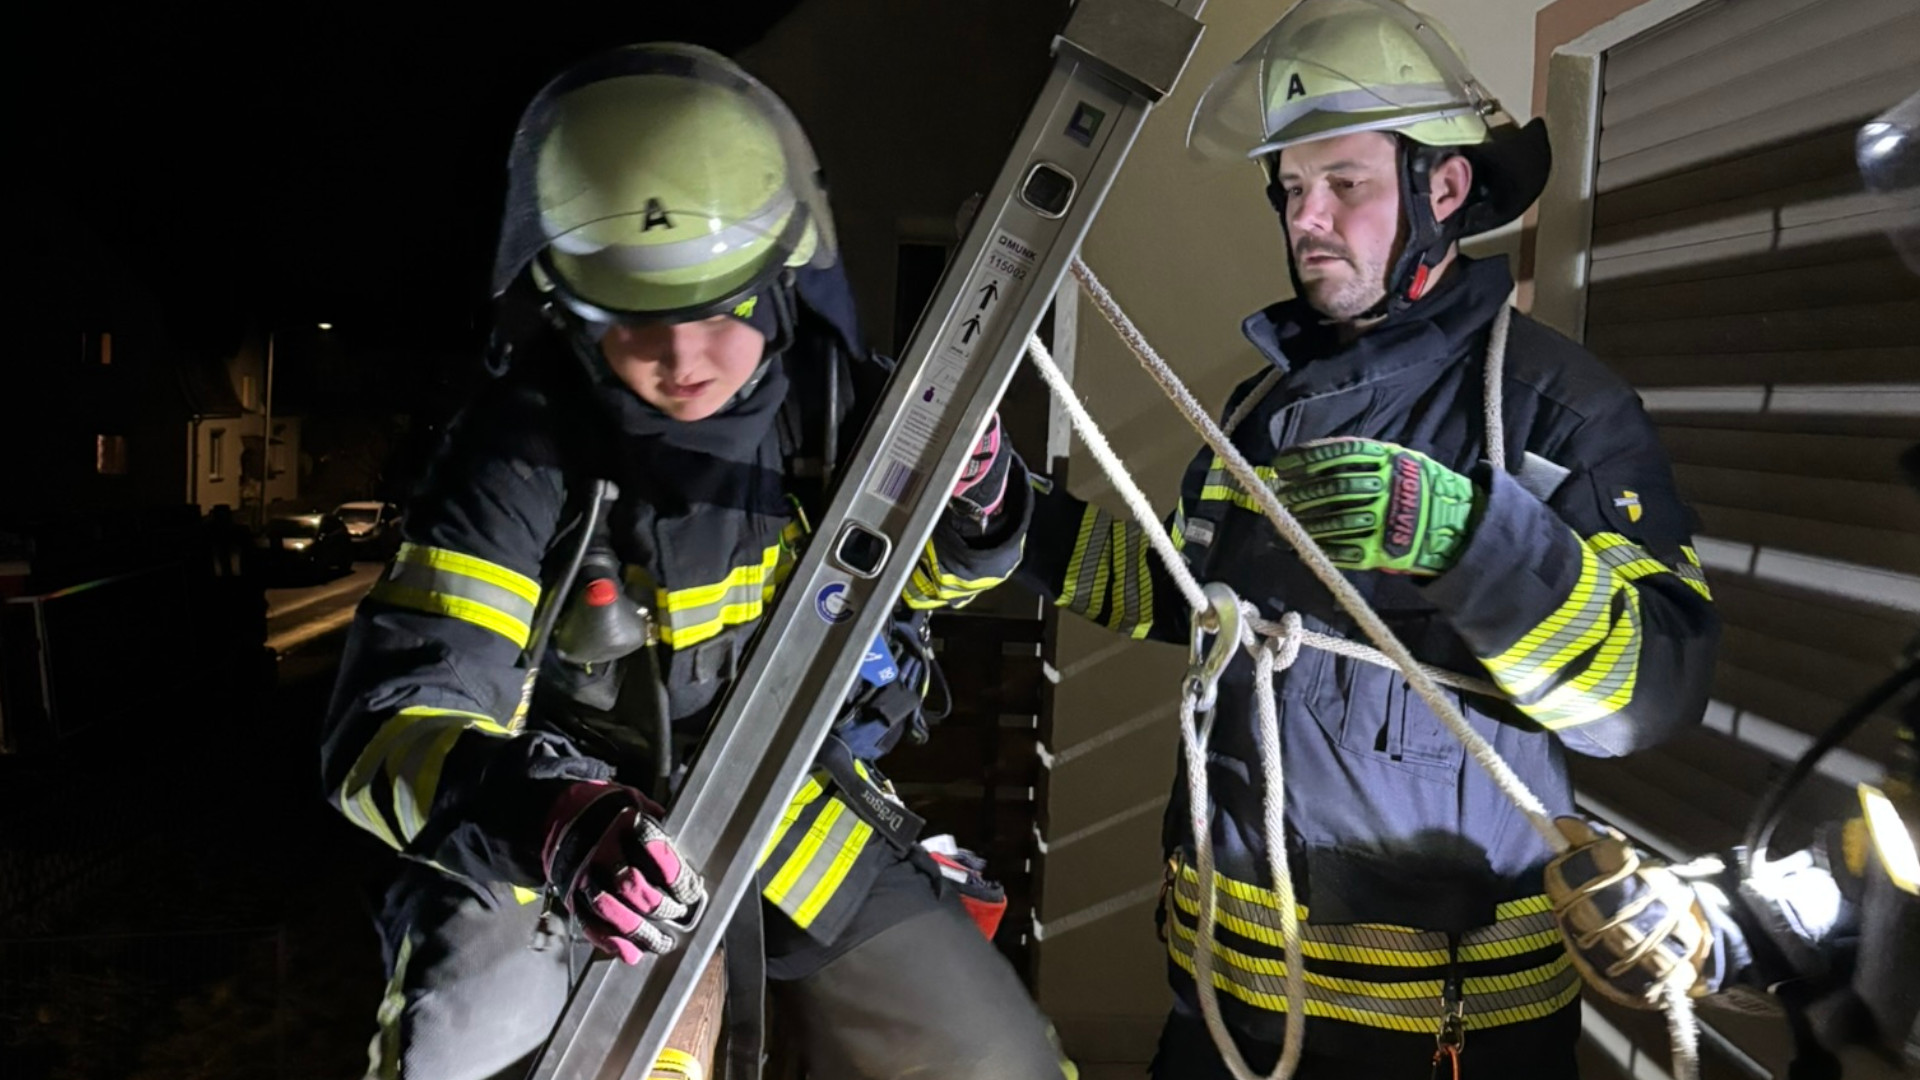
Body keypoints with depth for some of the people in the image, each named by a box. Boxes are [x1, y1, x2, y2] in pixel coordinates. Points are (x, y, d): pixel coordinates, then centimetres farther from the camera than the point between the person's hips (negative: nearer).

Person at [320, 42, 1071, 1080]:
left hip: (806, 819, 3)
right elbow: (390, 719, -26)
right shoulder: (523, 454, -23)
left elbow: (926, 570, 5)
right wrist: (543, 818, -47)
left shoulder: (828, 392, -12)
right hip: (579, 866, -3)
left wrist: (973, 502, -20)